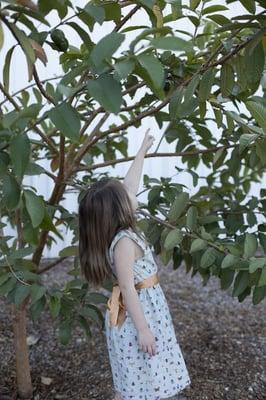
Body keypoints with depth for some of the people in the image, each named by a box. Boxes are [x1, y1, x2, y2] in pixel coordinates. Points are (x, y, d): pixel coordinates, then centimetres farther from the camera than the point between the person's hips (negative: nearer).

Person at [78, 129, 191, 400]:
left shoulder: (123, 231, -1)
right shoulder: (124, 241, -26)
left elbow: (130, 184, 7)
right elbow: (128, 289, -25)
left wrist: (142, 150, 16)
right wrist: (142, 329, -22)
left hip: (146, 308, 9)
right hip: (137, 314, -9)